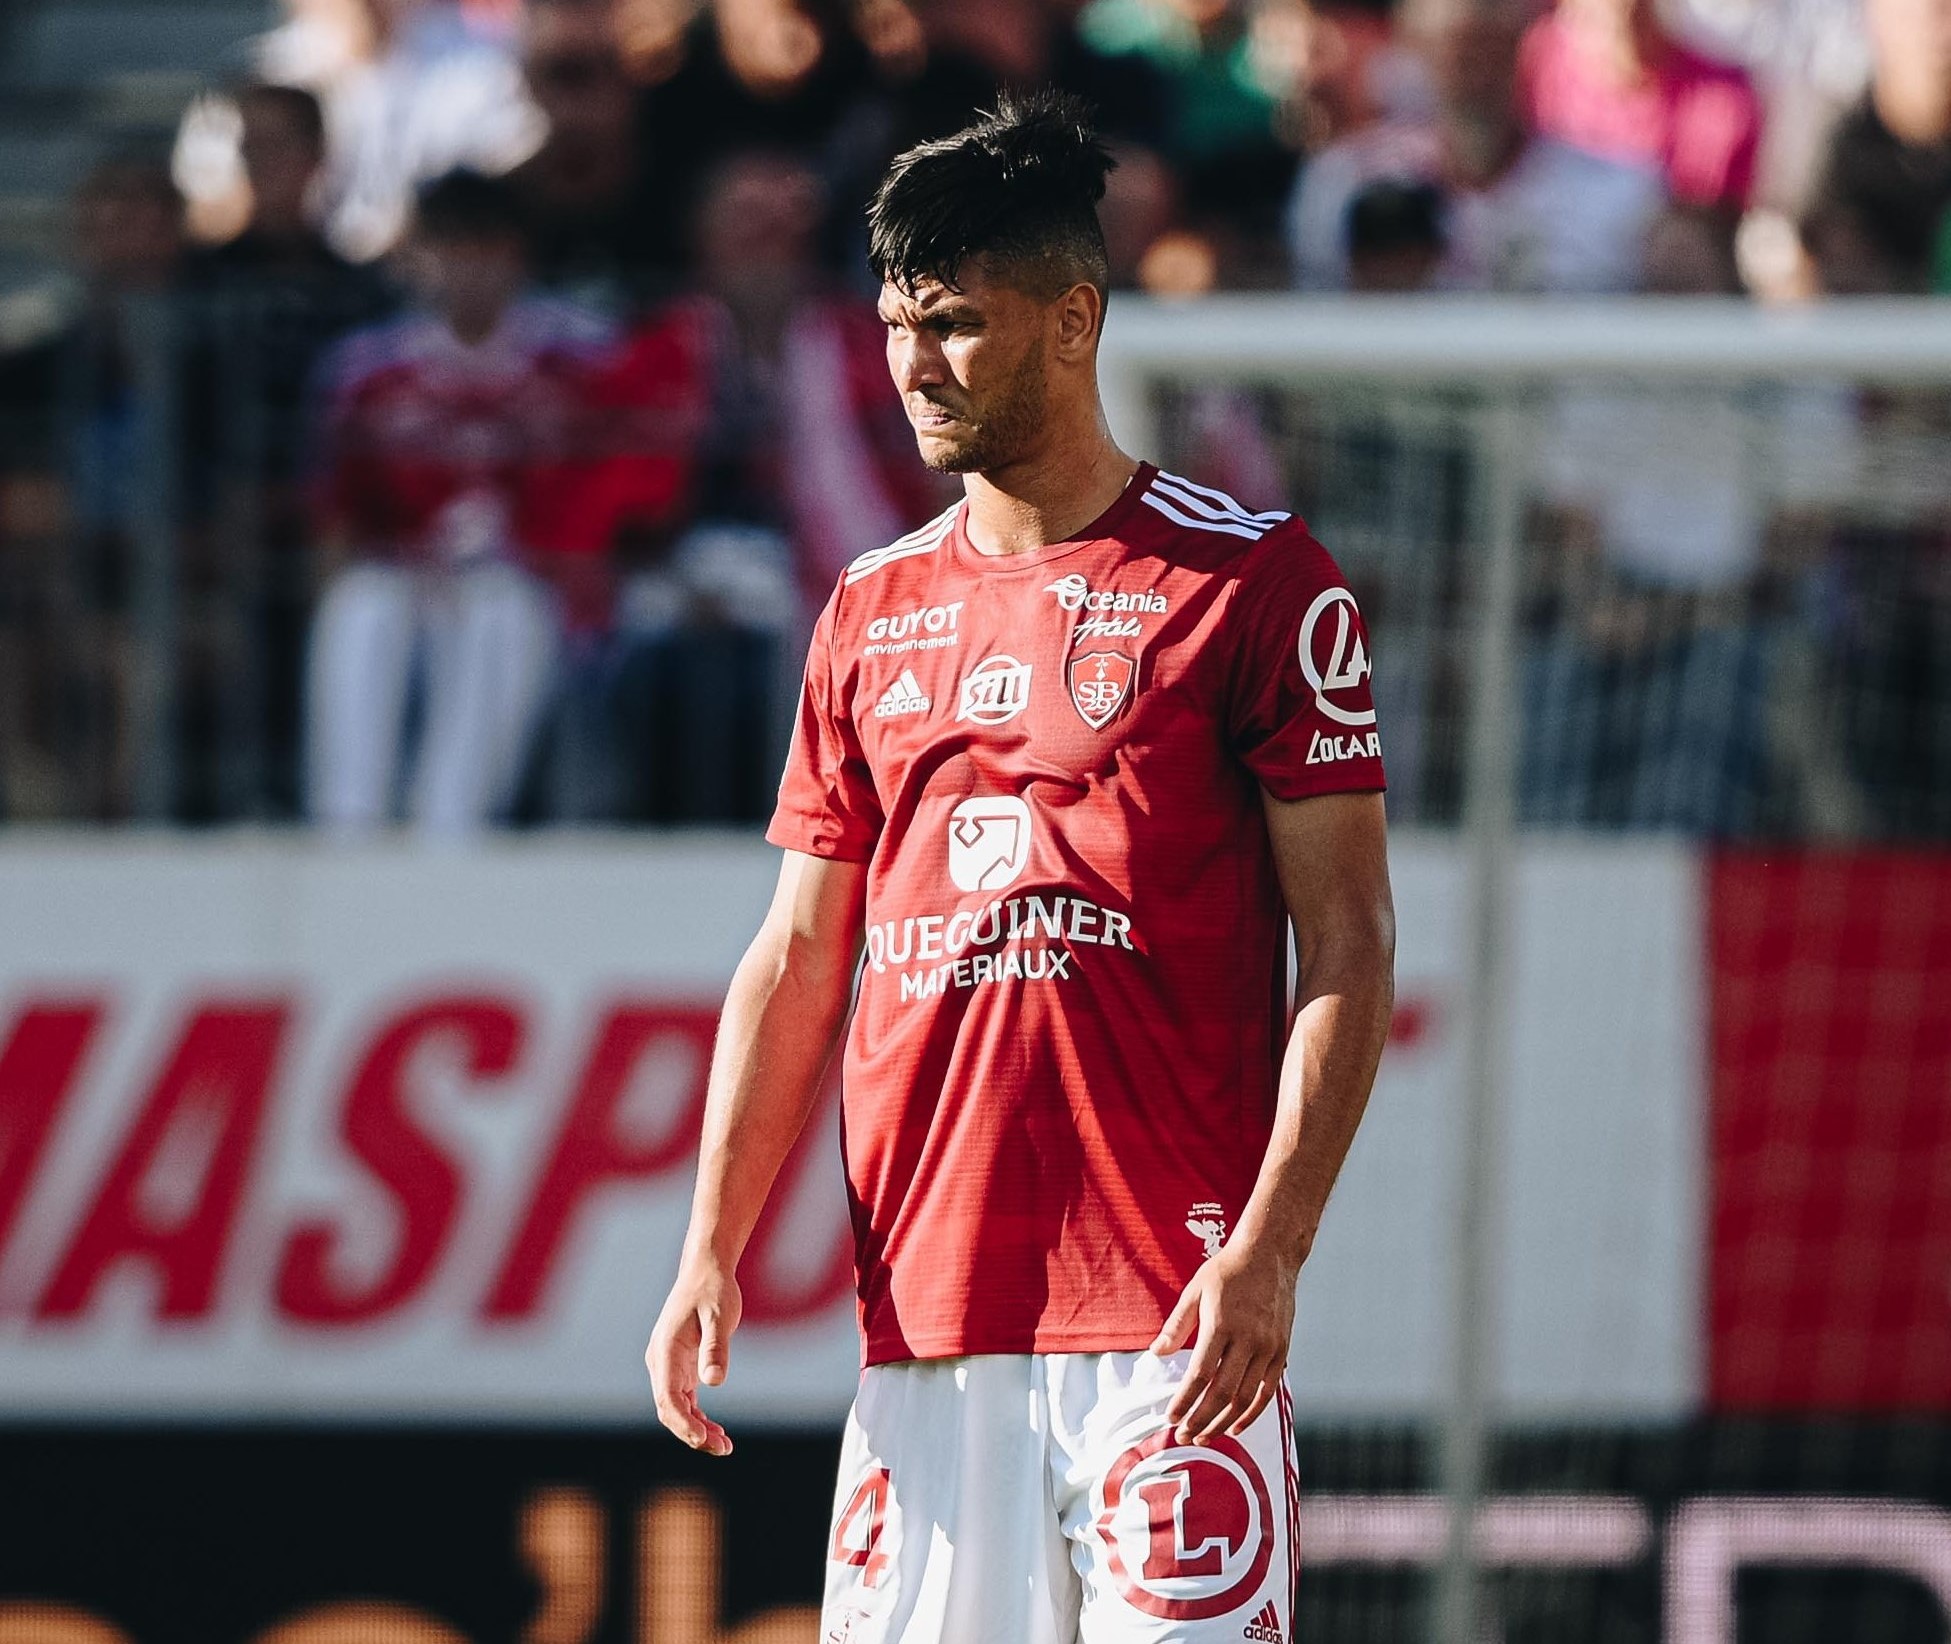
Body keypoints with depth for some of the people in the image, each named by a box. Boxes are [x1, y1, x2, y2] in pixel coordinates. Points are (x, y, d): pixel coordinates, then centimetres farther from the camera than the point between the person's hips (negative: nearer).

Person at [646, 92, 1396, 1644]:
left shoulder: (1250, 578, -1)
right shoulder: (874, 613, 16)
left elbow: (1349, 943, -4)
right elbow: (798, 962, 17)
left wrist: (1271, 1251, -15)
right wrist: (712, 1250, 6)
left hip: (1173, 1314, -5)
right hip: (924, 1313, 5)